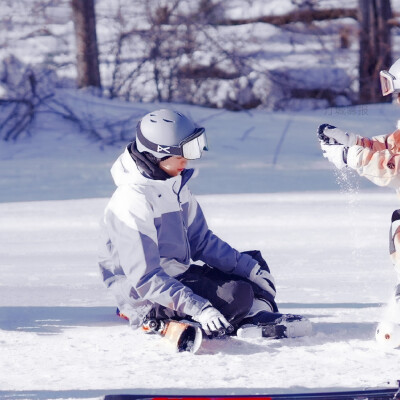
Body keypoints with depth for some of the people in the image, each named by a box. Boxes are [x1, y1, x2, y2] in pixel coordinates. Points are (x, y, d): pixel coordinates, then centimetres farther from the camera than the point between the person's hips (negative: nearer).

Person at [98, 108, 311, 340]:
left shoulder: (176, 184, 7)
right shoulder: (134, 202, -24)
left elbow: (201, 241, 14)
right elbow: (145, 279, -28)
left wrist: (249, 268, 1)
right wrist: (198, 309, -36)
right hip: (146, 296, -10)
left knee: (254, 263, 12)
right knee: (236, 295, -29)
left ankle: (260, 314, -9)